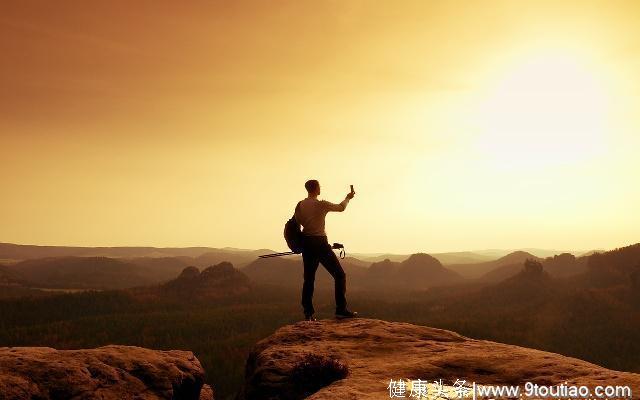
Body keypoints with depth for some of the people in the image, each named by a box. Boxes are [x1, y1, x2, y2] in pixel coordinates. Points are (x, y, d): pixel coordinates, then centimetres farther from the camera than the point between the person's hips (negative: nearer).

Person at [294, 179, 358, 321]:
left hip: (306, 244, 6)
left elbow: (298, 221, 4)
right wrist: (348, 198, 24)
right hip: (320, 243, -6)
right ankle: (341, 309, -3)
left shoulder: (300, 205, 2)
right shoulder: (321, 204, -10)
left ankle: (308, 313, 8)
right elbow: (341, 208, 5)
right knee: (340, 275, 2)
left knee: (309, 278, 11)